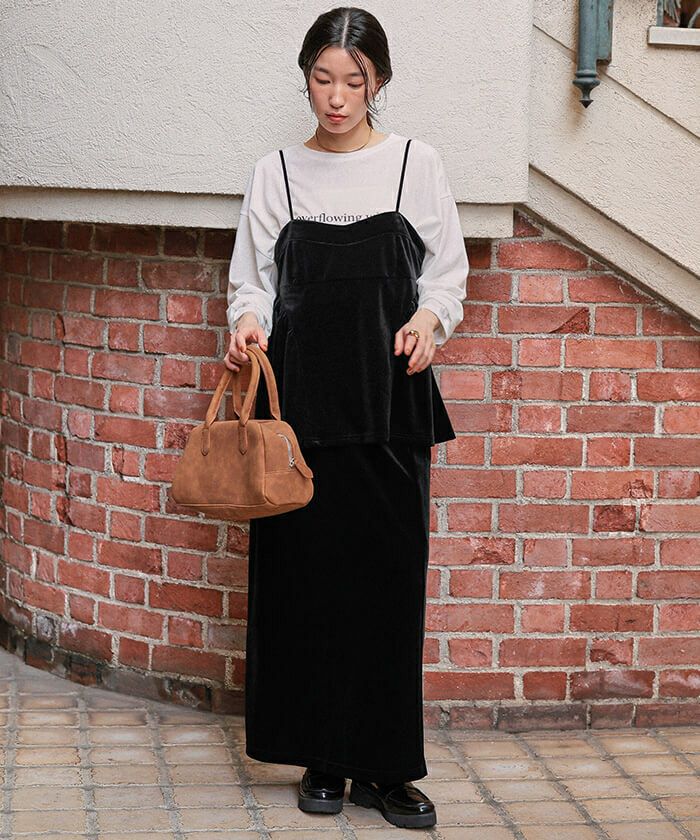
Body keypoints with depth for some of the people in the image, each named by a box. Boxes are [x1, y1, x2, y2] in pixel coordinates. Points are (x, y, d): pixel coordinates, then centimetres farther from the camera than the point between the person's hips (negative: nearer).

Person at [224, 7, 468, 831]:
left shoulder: (415, 163, 6)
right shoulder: (276, 172, 8)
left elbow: (448, 267, 10)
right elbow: (252, 278, 10)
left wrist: (430, 315, -10)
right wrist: (248, 320, -11)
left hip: (389, 397, 0)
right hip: (299, 392, 1)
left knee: (389, 571, -1)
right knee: (304, 570, 1)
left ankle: (384, 766, 7)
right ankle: (321, 757, 13)